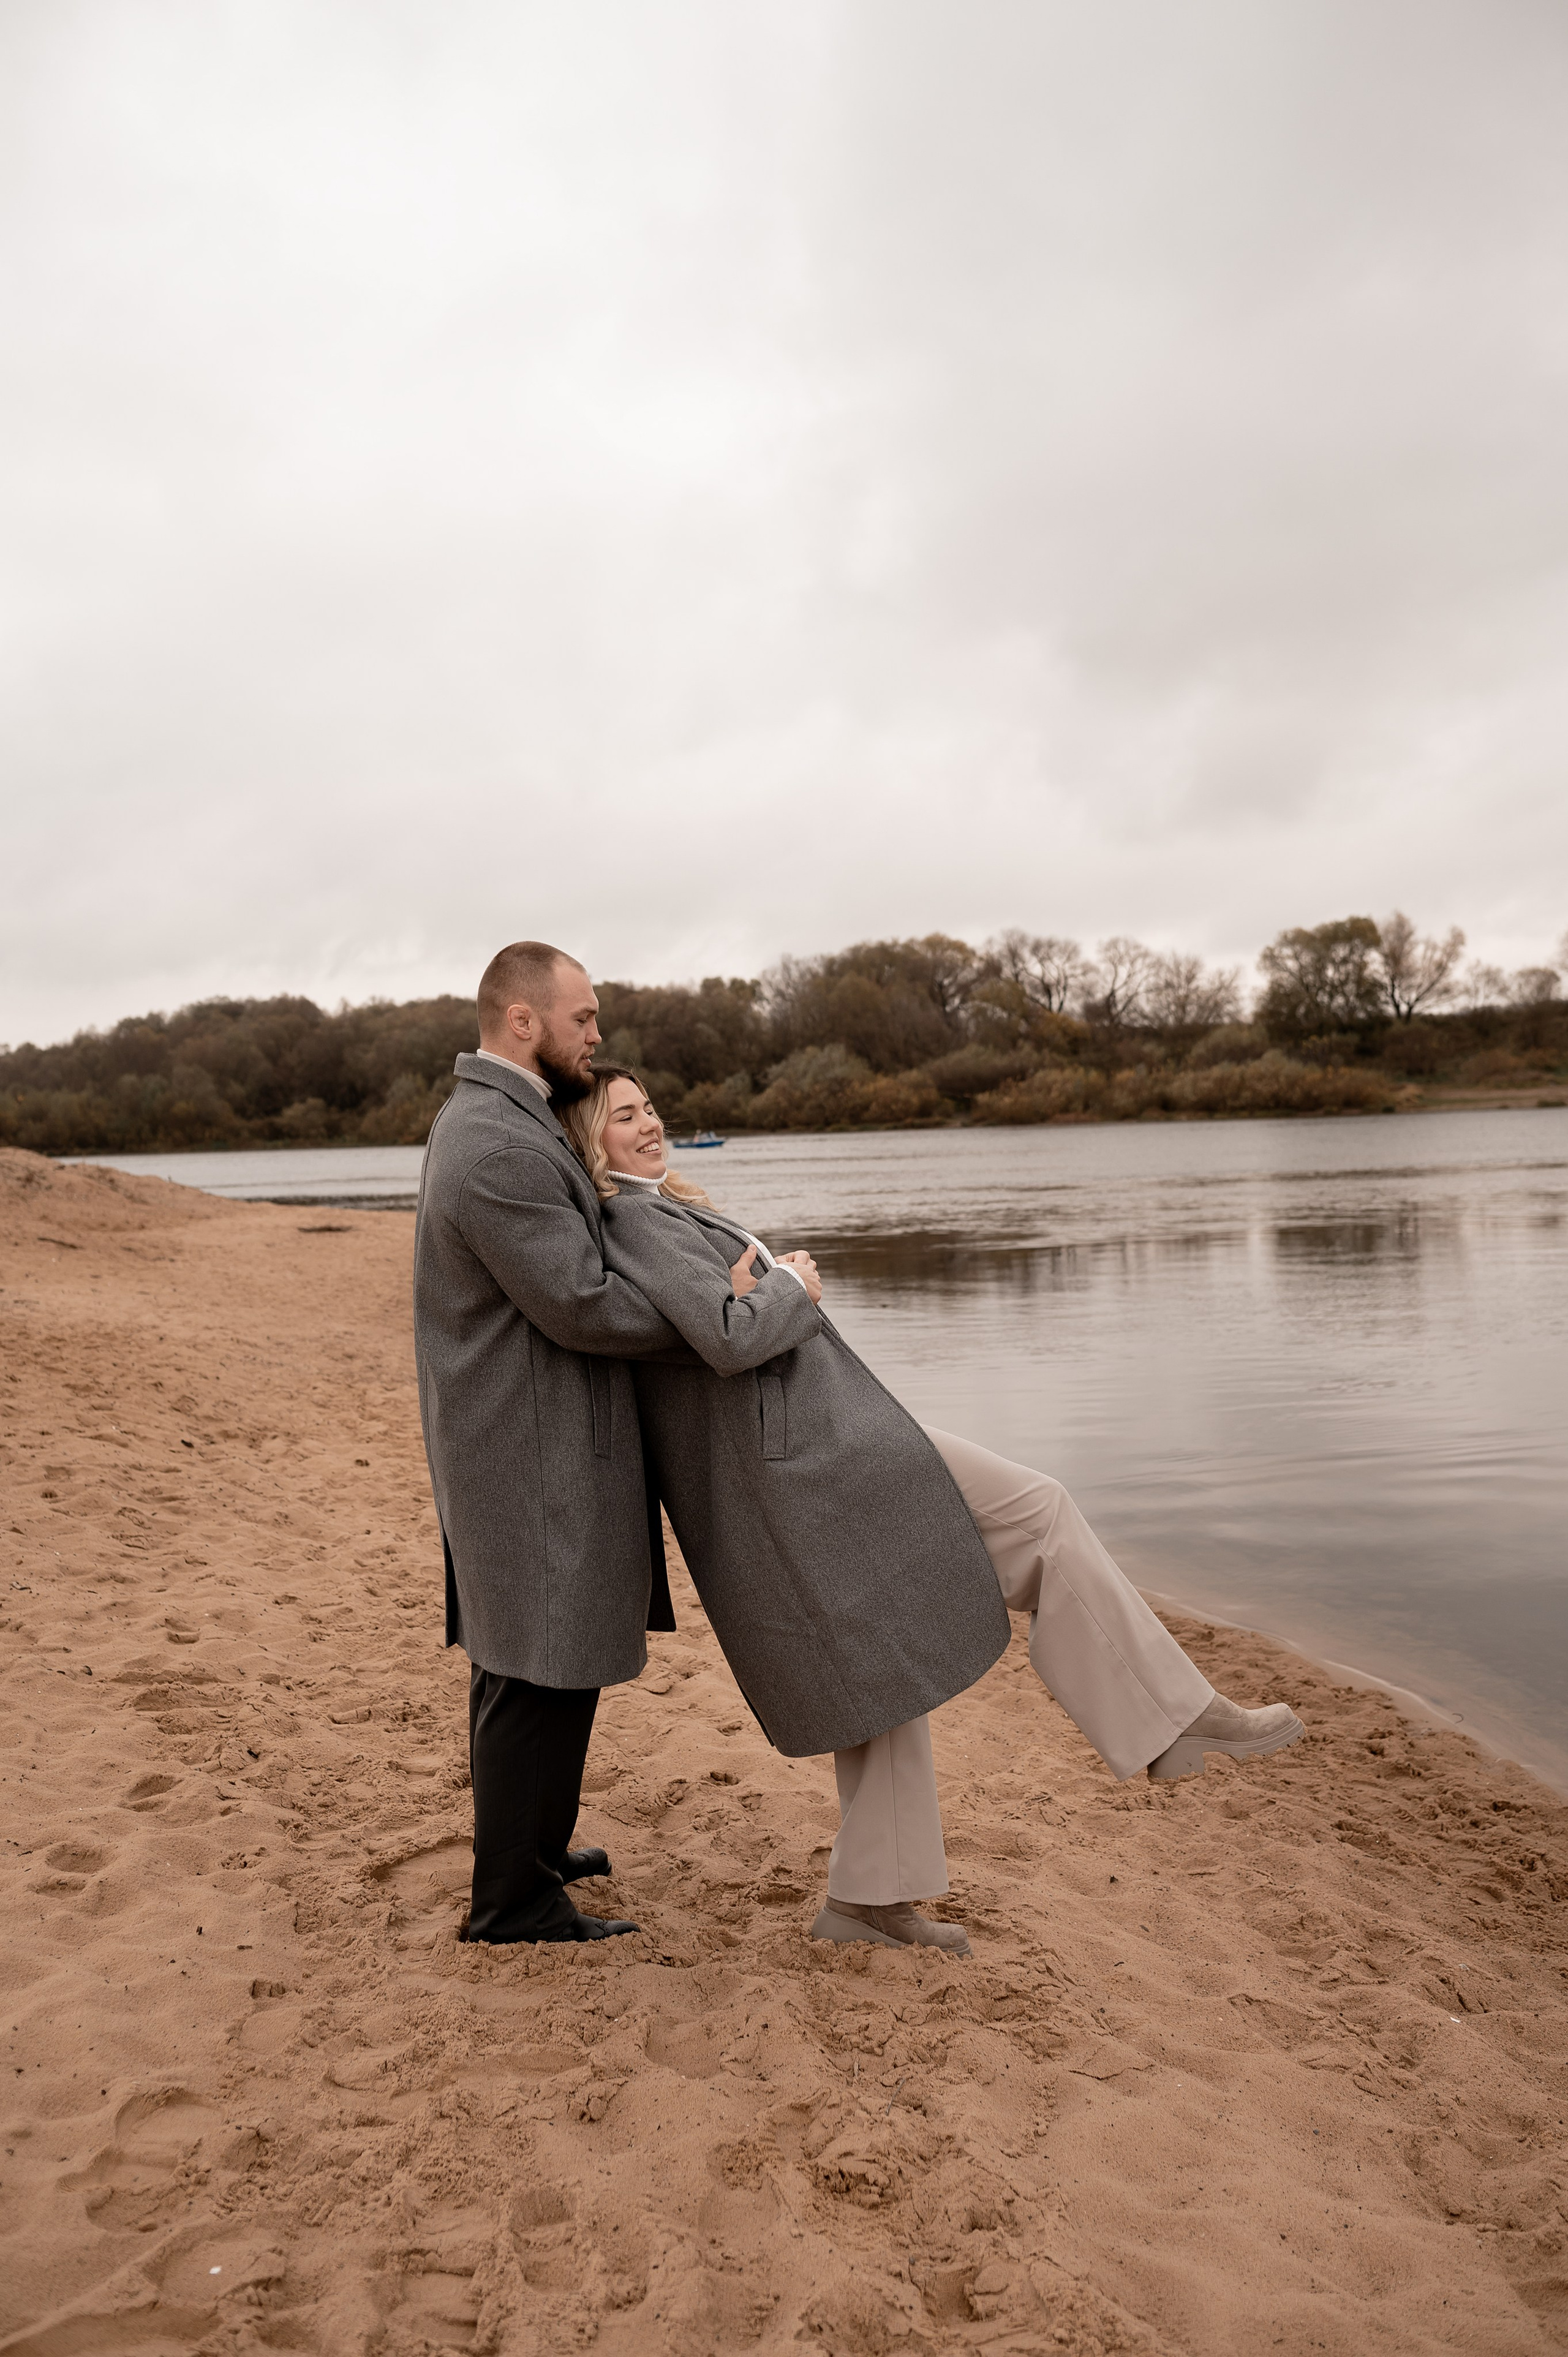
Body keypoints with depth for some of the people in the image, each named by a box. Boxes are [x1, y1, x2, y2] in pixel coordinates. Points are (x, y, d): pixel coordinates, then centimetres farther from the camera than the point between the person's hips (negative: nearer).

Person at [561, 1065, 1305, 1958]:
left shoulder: (659, 1213, 17)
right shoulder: (634, 1224, -15)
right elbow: (731, 1339, -25)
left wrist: (753, 1289, 4)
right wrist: (789, 1283, -8)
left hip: (811, 1454, 11)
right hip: (811, 1457, -11)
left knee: (884, 1664, 16)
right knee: (1039, 1514, -5)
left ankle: (869, 1897, 23)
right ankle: (1175, 1715, 1)